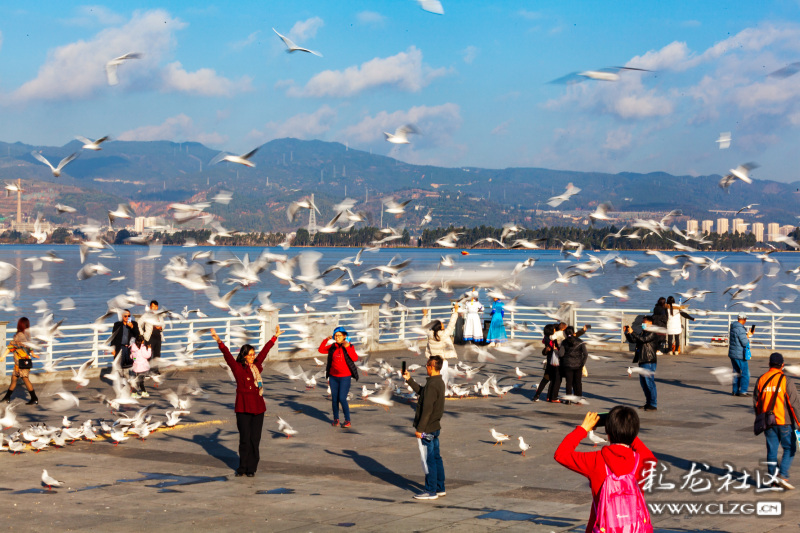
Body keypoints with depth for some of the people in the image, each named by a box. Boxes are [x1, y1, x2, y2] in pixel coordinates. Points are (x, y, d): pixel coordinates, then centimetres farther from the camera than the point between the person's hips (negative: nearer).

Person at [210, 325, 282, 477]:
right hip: (243, 407, -4)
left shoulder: (257, 365, 10)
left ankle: (251, 468, 12)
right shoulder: (238, 368, -4)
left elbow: (265, 350, 22)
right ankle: (243, 467, 10)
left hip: (258, 406, 5)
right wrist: (219, 342, -29)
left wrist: (275, 337, 32)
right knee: (245, 439, -2)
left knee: (255, 439, 4)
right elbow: (227, 355, -16)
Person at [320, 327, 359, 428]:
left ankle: (347, 420, 1)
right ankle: (336, 419, 21)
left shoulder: (349, 347, -6)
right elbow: (321, 350, 8)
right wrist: (326, 340, -5)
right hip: (333, 377, 4)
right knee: (334, 399, 7)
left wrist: (348, 347, -30)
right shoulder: (333, 347, 6)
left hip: (345, 377, -4)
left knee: (342, 399, -11)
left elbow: (355, 358, -20)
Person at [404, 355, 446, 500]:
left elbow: (427, 409, -23)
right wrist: (409, 380, 30)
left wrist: (420, 428, -19)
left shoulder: (432, 385, -21)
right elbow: (422, 391, 27)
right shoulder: (439, 382, 9)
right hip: (435, 427, 10)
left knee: (429, 460, -3)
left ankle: (431, 491, 1)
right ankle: (440, 488, 21)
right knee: (436, 458, 15)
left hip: (427, 429, -10)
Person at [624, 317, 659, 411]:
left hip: (649, 362, -10)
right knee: (643, 383, 13)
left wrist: (632, 332, -26)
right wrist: (627, 333, 4)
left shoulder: (652, 334, -9)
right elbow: (632, 340, 19)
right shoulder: (644, 333, 19)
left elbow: (643, 339, -24)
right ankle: (648, 403, 22)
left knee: (650, 383, -9)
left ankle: (653, 405, -6)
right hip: (642, 361, 10)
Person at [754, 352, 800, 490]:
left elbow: (756, 402, 10)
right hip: (785, 422, -4)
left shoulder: (761, 380, 3)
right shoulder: (786, 381, -11)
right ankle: (783, 475, -6)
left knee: (772, 449, 11)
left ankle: (772, 477, 13)